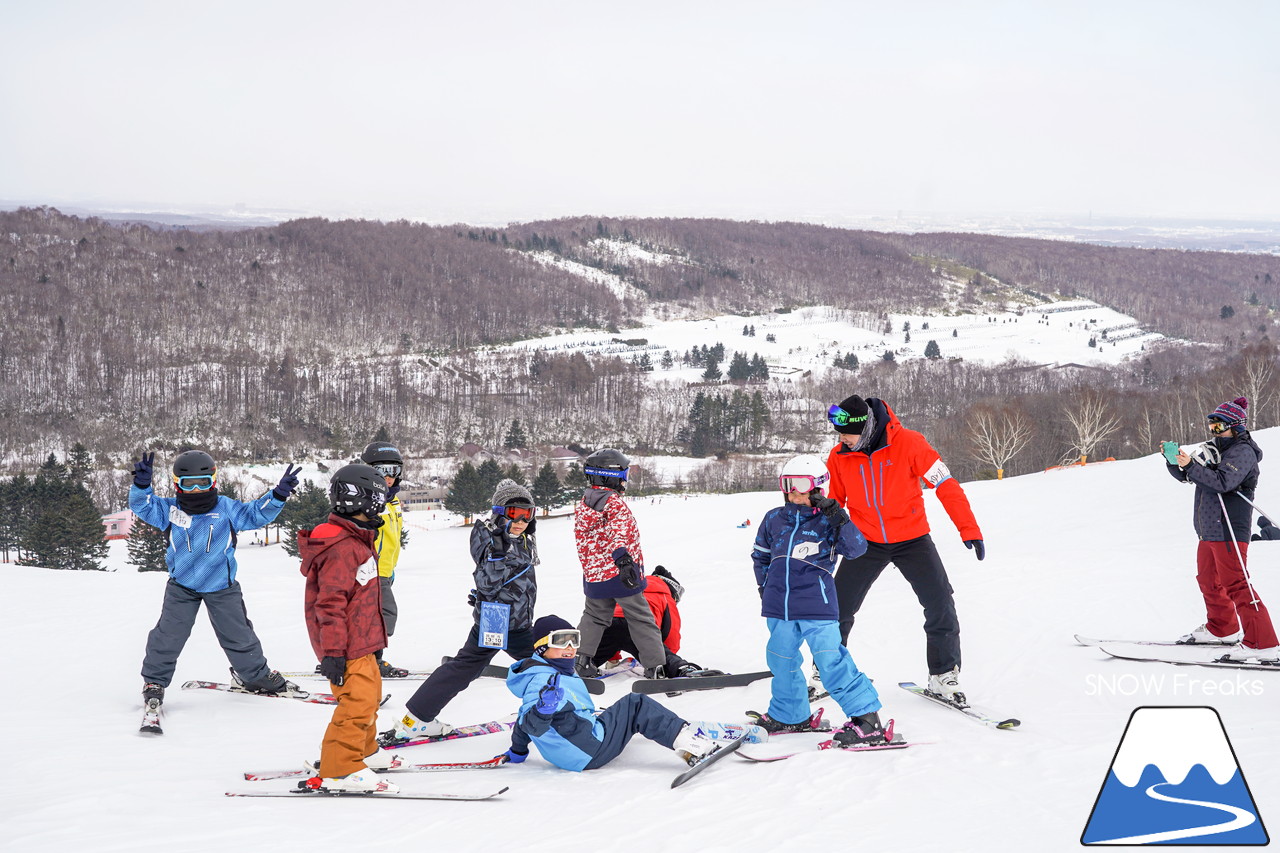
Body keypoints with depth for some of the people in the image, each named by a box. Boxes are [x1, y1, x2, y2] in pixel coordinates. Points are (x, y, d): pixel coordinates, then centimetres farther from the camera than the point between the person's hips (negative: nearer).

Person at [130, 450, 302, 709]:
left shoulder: (227, 509, -6)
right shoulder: (171, 510, -6)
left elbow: (257, 513, -3)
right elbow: (143, 505, -8)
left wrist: (279, 494, -17)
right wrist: (141, 485, -28)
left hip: (222, 587, 0)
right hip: (181, 587, 0)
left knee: (238, 634, 8)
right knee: (168, 635, -2)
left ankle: (255, 674, 28)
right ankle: (154, 681, 15)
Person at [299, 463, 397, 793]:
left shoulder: (358, 542, 14)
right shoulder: (341, 549, -20)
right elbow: (331, 603, -24)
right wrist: (332, 651, -26)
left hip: (361, 642, 11)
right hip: (346, 648, -11)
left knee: (370, 692, 23)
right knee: (358, 700, -14)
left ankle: (363, 751, 40)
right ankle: (340, 769, -13)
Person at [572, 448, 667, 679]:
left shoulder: (582, 505, 11)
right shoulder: (615, 503, -13)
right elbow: (619, 532, -28)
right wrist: (622, 559, -37)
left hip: (593, 574, 7)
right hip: (619, 573, -7)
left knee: (594, 617, 22)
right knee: (640, 619, 1)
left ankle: (580, 658, 15)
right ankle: (655, 666, 1)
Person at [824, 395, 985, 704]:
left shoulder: (908, 443, -18)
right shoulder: (839, 456, -8)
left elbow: (946, 484, -14)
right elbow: (832, 502, 7)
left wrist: (969, 529, -18)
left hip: (912, 539, -2)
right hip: (866, 541, 2)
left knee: (940, 605, -9)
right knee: (838, 608, 0)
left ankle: (943, 675, 7)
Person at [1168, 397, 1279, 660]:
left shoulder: (1242, 452, -11)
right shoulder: (1213, 449, 15)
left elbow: (1223, 482, -26)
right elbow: (1185, 475, 16)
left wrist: (1191, 465, -30)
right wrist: (1174, 461, -4)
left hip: (1229, 530, -10)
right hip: (1208, 528, 10)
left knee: (1235, 584, -14)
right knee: (1208, 579, 22)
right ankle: (1221, 629, 41)